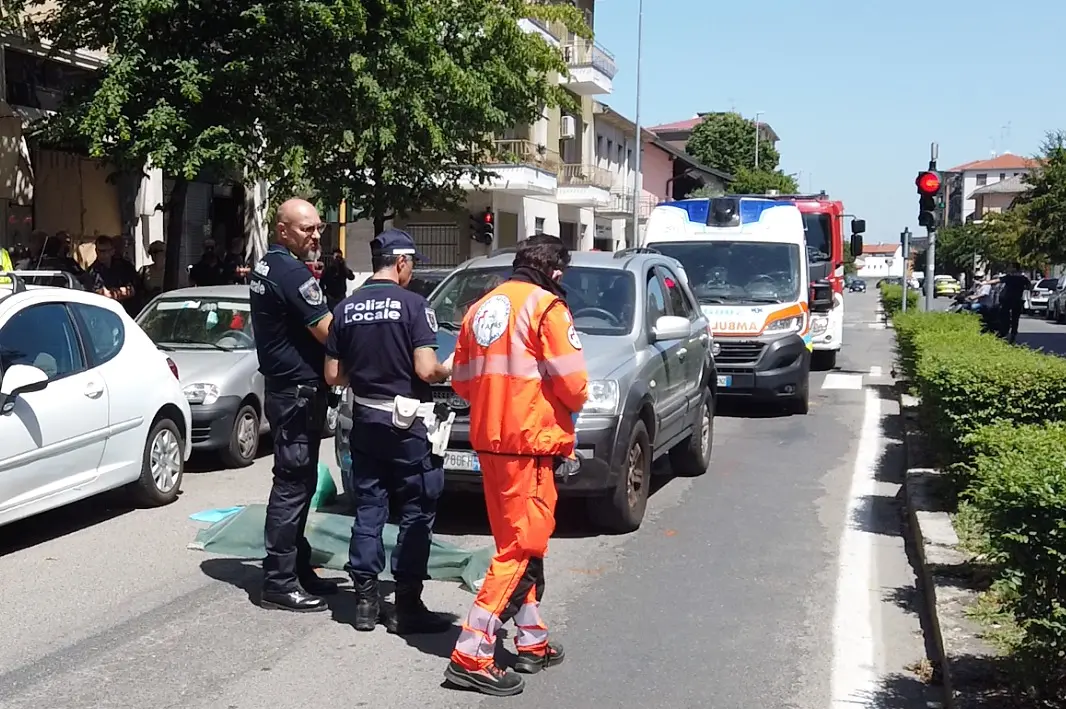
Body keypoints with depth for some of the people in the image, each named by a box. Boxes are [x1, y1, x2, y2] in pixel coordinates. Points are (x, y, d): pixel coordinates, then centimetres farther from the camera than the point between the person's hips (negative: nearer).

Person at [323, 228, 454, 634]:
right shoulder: (412, 304, -12)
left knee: (368, 510, 11)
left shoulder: (346, 308, 5)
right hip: (407, 422, -5)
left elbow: (334, 375, 6)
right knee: (416, 514, 3)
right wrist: (447, 370, 3)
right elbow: (425, 370, -18)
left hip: (365, 419, 5)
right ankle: (407, 606, 6)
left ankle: (366, 600, 15)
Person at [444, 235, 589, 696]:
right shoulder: (545, 306, -9)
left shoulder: (481, 308, 14)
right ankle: (471, 656, -6)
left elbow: (462, 380, 17)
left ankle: (533, 643, 27)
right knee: (522, 548, -4)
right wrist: (573, 404, 7)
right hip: (531, 441, -8)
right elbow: (571, 381, -13)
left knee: (519, 542, 18)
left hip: (488, 441, 8)